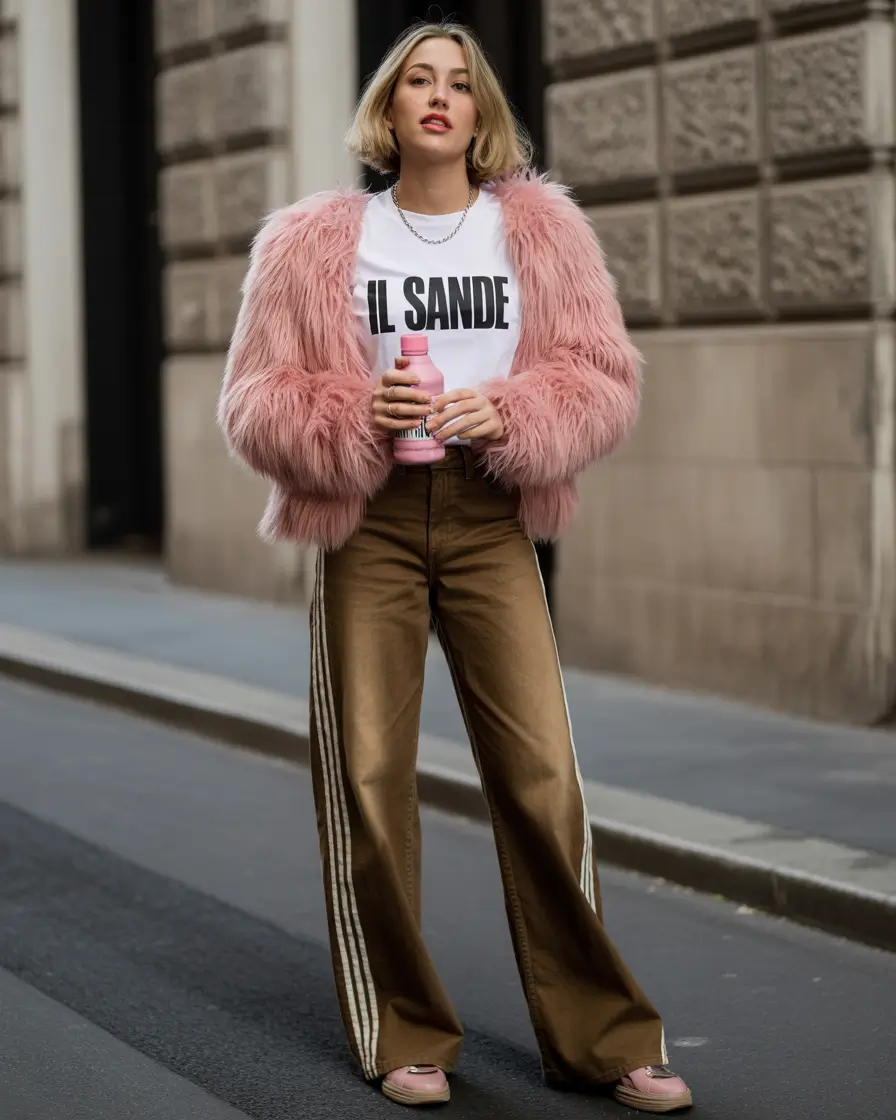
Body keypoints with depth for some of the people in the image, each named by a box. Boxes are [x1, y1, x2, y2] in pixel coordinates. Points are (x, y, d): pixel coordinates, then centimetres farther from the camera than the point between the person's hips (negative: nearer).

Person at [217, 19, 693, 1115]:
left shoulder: (540, 231, 7)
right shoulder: (317, 241, 4)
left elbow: (603, 377, 5)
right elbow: (253, 402, 3)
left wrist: (508, 412, -14)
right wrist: (350, 414, -16)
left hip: (490, 520, 0)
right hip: (366, 521, 0)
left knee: (543, 773, -5)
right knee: (370, 778, 1)